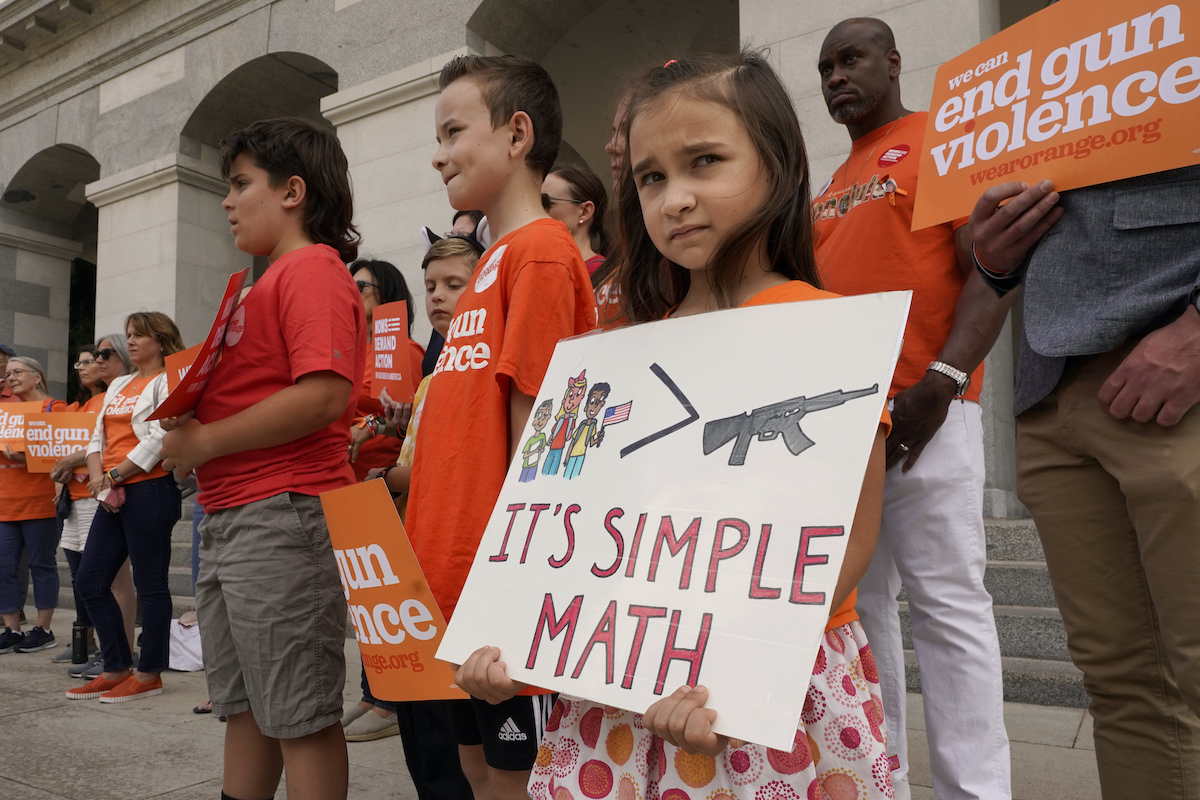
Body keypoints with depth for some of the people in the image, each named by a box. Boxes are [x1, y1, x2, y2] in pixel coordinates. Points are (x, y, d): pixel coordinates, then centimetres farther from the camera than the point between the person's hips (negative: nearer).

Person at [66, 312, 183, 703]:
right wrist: (99, 478, -2)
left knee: (150, 584, -1)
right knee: (90, 580, 8)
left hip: (149, 490, -8)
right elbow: (98, 437, 15)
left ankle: (149, 674, 9)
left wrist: (113, 475, -11)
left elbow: (159, 440, -14)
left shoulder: (167, 382, -4)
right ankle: (117, 668, 18)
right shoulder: (118, 385, 20)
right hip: (112, 495, 9)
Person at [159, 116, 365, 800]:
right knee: (247, 707, 19)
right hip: (230, 516, 10)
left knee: (301, 717, 0)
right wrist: (189, 425, 8)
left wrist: (203, 442, -16)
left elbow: (323, 394, -24)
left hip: (283, 512, -10)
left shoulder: (313, 267, -9)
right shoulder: (274, 280, 21)